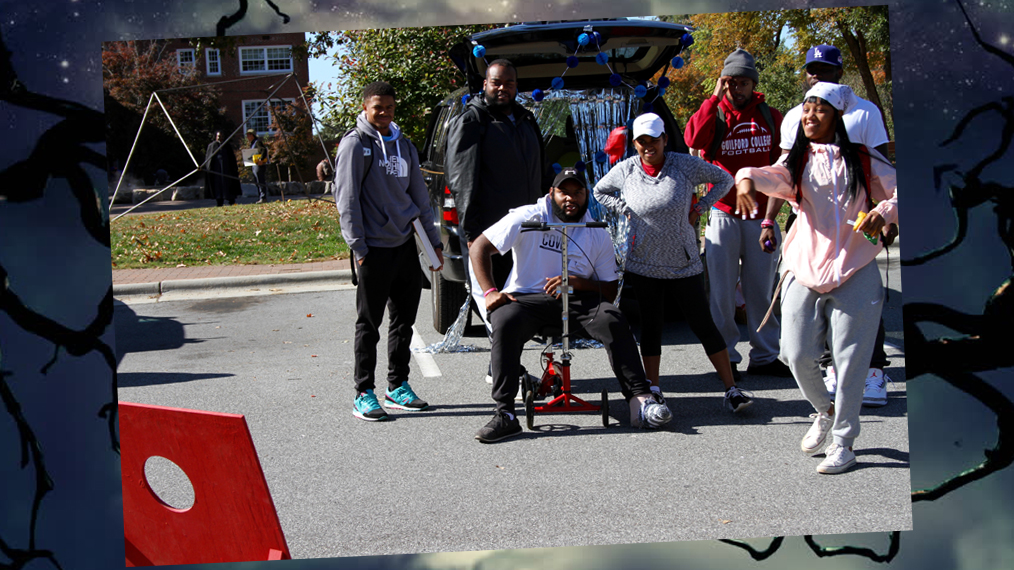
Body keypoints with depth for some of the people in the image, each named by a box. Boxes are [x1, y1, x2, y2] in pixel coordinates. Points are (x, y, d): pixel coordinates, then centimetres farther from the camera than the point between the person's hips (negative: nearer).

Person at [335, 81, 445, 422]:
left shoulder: (404, 146, 15)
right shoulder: (355, 145, -3)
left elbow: (420, 196, 20)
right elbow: (347, 200, -8)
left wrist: (434, 241, 16)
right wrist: (358, 247, -14)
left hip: (405, 245, 6)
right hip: (374, 249, -6)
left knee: (404, 320, 10)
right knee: (369, 323, 0)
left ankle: (398, 387, 21)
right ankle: (364, 394, 6)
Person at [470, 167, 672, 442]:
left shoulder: (597, 234, 6)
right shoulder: (529, 218, -2)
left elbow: (610, 289, 7)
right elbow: (479, 247, -2)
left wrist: (577, 282, -14)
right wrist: (490, 292, -13)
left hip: (577, 299, 2)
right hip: (526, 298, -2)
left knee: (613, 320, -27)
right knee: (505, 322, -35)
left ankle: (640, 399, -25)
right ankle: (505, 414, -33)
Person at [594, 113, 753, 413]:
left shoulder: (685, 165, -6)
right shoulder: (625, 170, -1)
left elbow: (724, 180, 7)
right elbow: (600, 191, 17)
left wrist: (699, 208, -2)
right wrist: (625, 210, 2)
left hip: (685, 264, -1)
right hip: (643, 266, 1)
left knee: (704, 325, -1)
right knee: (650, 327, 6)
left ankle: (732, 389, 5)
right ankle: (653, 390, 15)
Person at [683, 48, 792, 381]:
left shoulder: (771, 117, 11)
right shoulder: (714, 114, 3)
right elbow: (692, 138, -18)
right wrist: (715, 97, -13)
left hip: (760, 215, 2)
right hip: (723, 214, -2)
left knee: (760, 288, 7)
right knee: (722, 289, 0)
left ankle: (764, 356, 15)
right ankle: (726, 357, 8)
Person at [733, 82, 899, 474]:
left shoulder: (862, 161, 9)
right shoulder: (797, 161, 9)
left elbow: (897, 191, 7)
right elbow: (774, 177, -12)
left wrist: (884, 212, -14)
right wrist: (748, 178, -35)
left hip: (854, 272, -1)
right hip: (805, 271, 1)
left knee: (849, 359, -2)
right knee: (798, 354, -2)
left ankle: (843, 441, 12)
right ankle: (825, 411, 29)